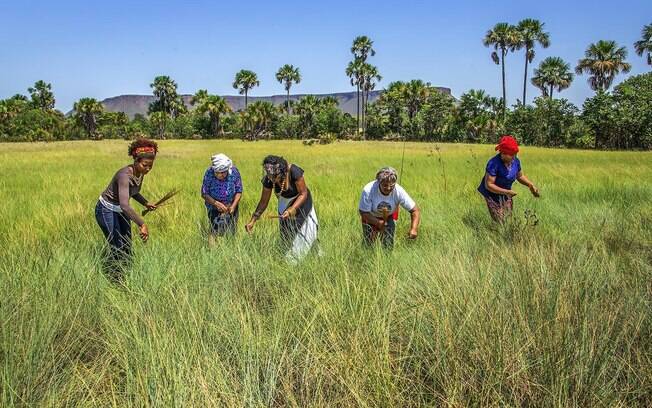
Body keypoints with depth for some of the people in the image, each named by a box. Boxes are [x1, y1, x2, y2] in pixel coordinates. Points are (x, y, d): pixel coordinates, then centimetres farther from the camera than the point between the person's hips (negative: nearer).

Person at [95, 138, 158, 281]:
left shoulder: (140, 173, -9)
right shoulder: (125, 175, -34)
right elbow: (124, 204, -48)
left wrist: (146, 203, -1)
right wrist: (142, 224, -55)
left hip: (121, 210, 8)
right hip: (106, 210, -8)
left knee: (127, 247, 9)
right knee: (117, 249, -7)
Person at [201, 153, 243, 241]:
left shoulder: (234, 172, -17)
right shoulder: (209, 173, -20)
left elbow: (239, 191, -7)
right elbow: (204, 194, -14)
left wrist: (233, 206, -20)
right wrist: (216, 203, -28)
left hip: (231, 206, 2)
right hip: (214, 207, -1)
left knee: (231, 231, 2)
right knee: (215, 230, -17)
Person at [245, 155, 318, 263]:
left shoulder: (294, 172, -35)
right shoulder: (268, 180, -22)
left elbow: (303, 193, -23)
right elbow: (264, 201, -10)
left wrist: (293, 209, -36)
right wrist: (253, 220, -15)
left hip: (301, 201, -3)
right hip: (285, 204, 3)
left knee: (306, 230, -4)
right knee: (286, 235, 5)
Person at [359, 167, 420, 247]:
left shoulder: (399, 191, -31)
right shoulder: (368, 190, -35)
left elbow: (415, 210, -24)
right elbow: (363, 213, -27)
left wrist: (414, 229, -41)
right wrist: (378, 222, -43)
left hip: (389, 217, 1)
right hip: (371, 217, -1)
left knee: (388, 246, -2)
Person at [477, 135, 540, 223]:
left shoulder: (516, 161, -8)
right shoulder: (493, 164, -28)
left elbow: (520, 176, 11)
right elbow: (488, 185, -27)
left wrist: (530, 185, -4)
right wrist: (506, 192, -31)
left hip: (506, 196, 6)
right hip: (493, 195, -6)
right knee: (500, 222, -7)